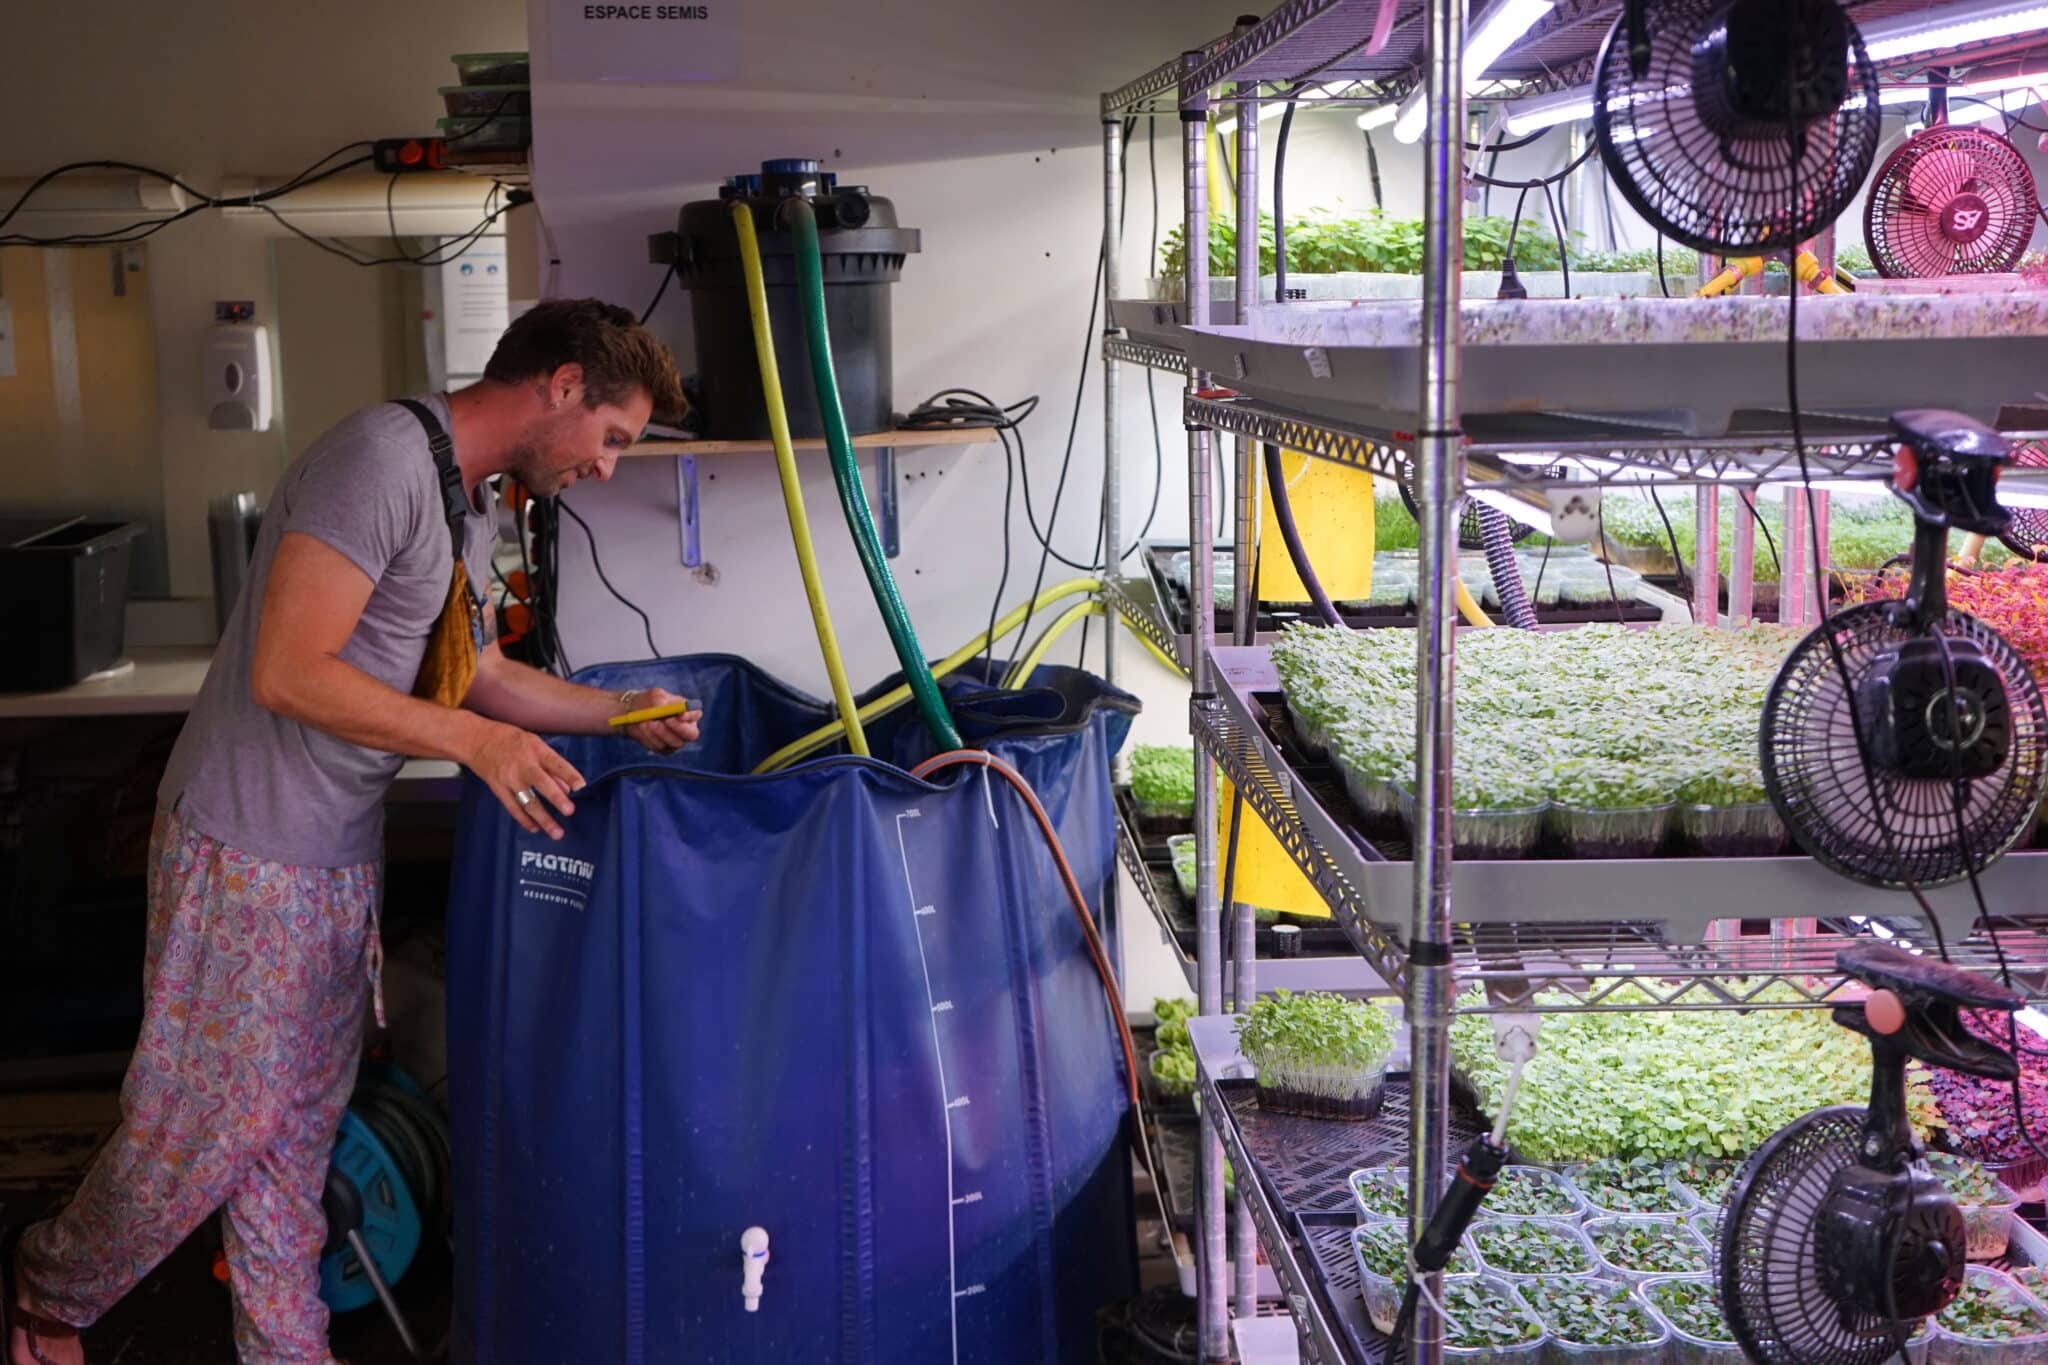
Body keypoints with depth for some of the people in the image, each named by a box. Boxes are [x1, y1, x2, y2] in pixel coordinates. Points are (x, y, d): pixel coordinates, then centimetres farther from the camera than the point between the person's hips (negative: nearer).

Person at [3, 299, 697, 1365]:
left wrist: (620, 712, 14)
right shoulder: (383, 458, -21)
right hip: (247, 855, -9)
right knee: (211, 1122, 3)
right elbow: (288, 673, -26)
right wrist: (472, 739, -26)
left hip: (342, 857, 9)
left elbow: (479, 673, 23)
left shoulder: (472, 506, 11)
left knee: (298, 1125, 16)